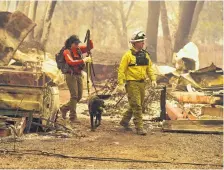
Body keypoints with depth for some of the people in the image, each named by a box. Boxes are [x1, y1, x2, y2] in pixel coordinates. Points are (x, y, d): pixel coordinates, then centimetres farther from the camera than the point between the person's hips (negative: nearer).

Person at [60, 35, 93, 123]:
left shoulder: (78, 49, 10)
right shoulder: (67, 51, -9)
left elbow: (90, 47, 11)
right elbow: (71, 62, -25)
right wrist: (83, 60, -30)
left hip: (79, 75, 7)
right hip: (71, 75, -7)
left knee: (79, 96, 9)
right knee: (74, 96, -11)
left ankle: (64, 108, 28)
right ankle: (73, 117, -7)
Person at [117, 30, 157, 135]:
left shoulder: (145, 55, 10)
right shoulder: (128, 55, -10)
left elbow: (149, 68, 15)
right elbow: (121, 70, -10)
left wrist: (153, 79, 1)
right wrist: (121, 84, -15)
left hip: (142, 83, 7)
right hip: (132, 83, -7)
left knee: (138, 105, 16)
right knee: (136, 106, -9)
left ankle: (124, 121, 34)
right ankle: (139, 127, -5)